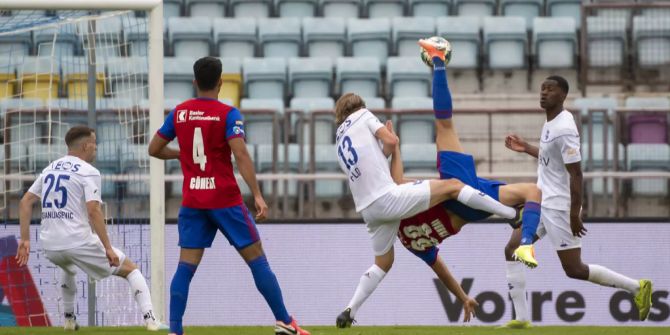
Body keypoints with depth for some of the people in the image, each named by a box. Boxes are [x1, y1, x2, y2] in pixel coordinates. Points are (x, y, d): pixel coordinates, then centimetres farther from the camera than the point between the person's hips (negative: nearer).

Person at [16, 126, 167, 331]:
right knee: (130, 269, 7)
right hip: (79, 243, -6)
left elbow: (25, 202, 12)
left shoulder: (50, 169, 15)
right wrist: (107, 248, -17)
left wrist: (25, 240, 13)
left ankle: (69, 319, 40)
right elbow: (93, 211, -18)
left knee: (68, 268, 42)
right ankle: (150, 319, -8)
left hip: (50, 245, 6)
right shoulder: (88, 172, -6)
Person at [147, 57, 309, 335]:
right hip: (225, 200, -3)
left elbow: (154, 149, 12)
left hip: (192, 202, 3)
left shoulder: (179, 113, 5)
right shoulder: (228, 114, -8)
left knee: (186, 267, 3)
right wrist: (257, 196, -21)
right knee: (257, 260, 5)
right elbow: (241, 155, -19)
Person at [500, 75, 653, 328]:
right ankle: (521, 319, 5)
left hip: (559, 207, -10)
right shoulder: (551, 123, 8)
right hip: (542, 203, 10)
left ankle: (637, 287, 8)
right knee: (512, 251, 4)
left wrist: (574, 215, -23)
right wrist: (526, 148, 20)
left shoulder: (564, 129, -21)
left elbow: (576, 173, -22)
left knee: (573, 269, -4)